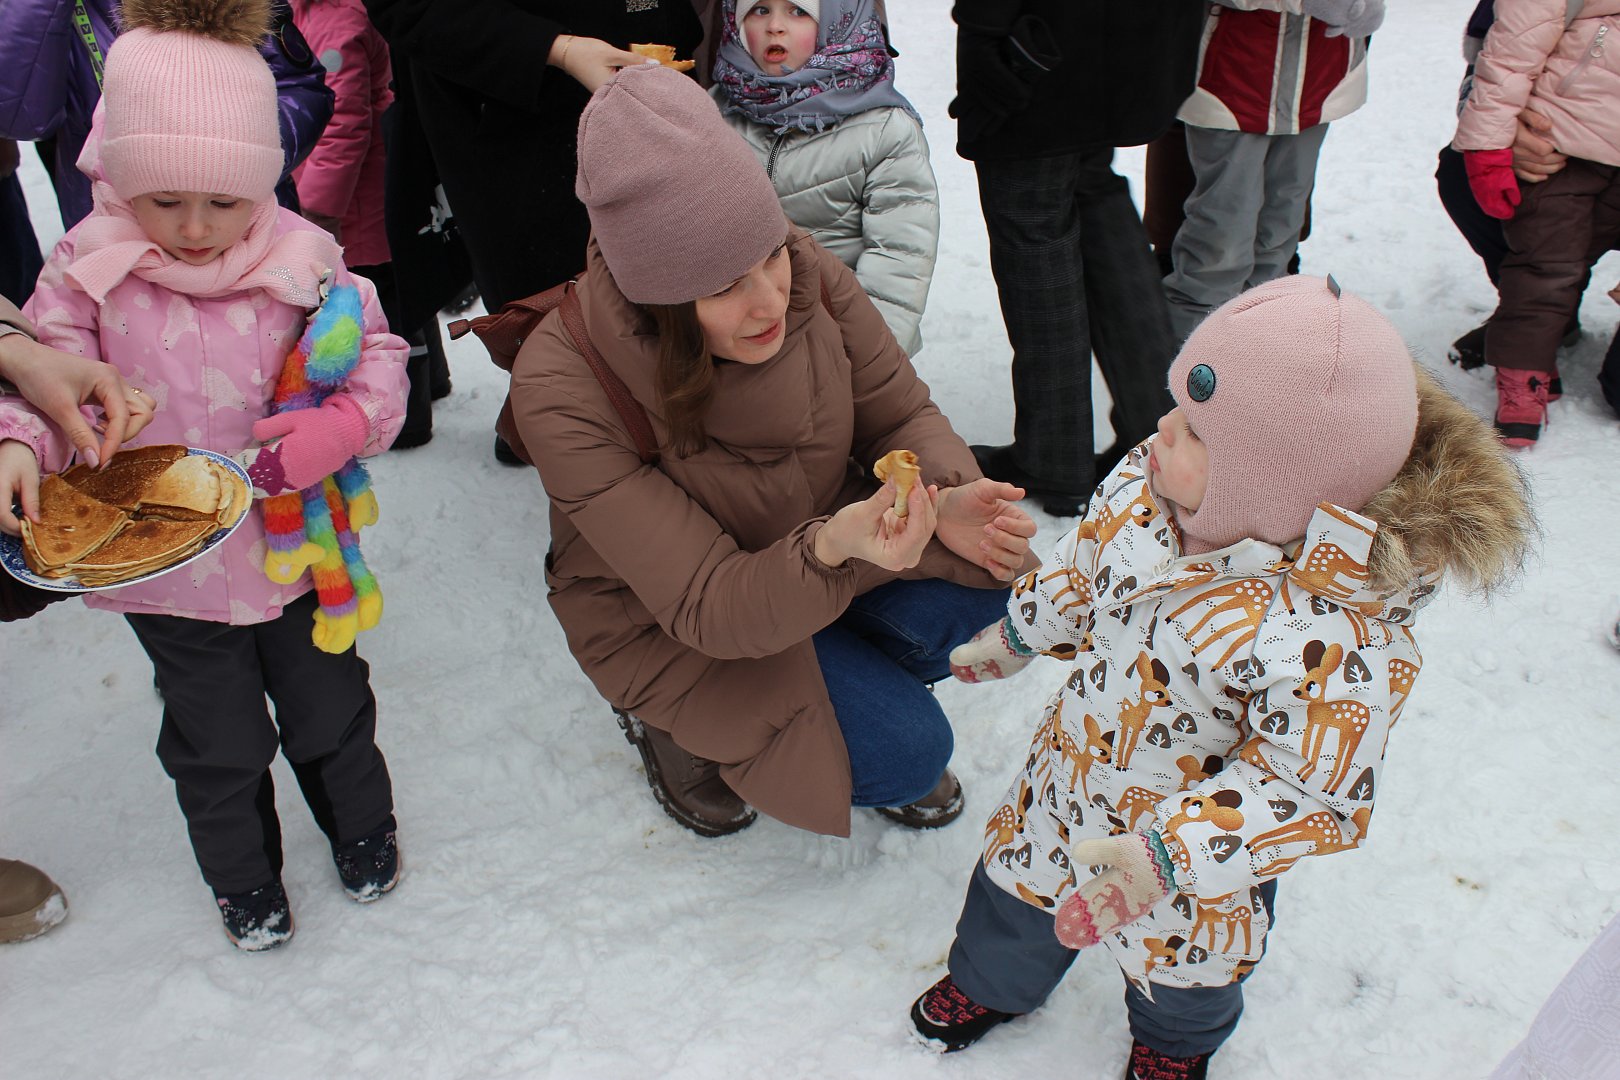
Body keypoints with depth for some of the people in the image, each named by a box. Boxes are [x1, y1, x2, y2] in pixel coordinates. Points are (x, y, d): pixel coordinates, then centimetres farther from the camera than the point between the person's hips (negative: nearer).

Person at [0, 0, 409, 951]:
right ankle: (242, 875, 43)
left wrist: (342, 427, -23)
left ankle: (362, 827, 49)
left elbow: (379, 357, -4)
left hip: (295, 543, 0)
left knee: (328, 708, 20)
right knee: (217, 739, 16)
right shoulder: (89, 267, -11)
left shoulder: (301, 257, -12)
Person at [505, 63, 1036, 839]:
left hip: (820, 536, 5)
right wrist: (834, 548, -50)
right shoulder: (565, 387, -32)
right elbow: (707, 607, -30)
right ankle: (671, 720, 6)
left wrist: (946, 498, -30)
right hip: (667, 619, -4)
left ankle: (871, 683, 9)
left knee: (982, 568, -23)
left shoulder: (805, 272, -21)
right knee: (906, 750, -20)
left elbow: (901, 415, -7)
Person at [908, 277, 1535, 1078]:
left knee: (1176, 966, 27)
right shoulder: (1148, 489, -21)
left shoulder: (1331, 639, -41)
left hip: (1197, 852, -4)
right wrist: (1018, 634, 14)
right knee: (1016, 889, 29)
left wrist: (1165, 856, -35)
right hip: (1074, 773, 5)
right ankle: (990, 982, 63)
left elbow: (1313, 796, -31)